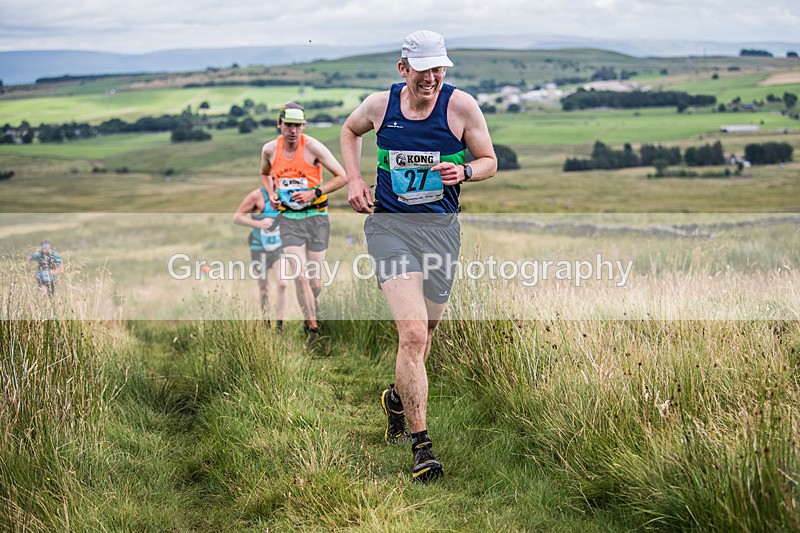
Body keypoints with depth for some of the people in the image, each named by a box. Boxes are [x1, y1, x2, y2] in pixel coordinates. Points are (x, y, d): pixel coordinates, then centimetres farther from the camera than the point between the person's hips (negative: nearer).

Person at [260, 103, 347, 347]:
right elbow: (265, 174, 23)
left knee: (314, 280, 2)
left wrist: (314, 193, -16)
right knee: (299, 276, -13)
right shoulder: (270, 149, 0)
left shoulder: (312, 147, -10)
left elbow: (342, 177, -7)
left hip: (316, 217, -1)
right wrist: (271, 194, 4)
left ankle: (311, 313, 34)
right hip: (289, 219, 2)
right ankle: (313, 329, -3)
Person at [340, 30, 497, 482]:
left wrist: (464, 172, -17)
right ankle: (422, 444, -13)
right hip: (389, 225, -1)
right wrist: (354, 179, 8)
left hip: (441, 228, 2)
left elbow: (490, 162, 5)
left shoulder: (462, 106, -4)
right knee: (412, 332, -17)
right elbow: (350, 130, 22)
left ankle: (398, 397, 46)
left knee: (424, 334, 13)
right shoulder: (380, 105, -1)